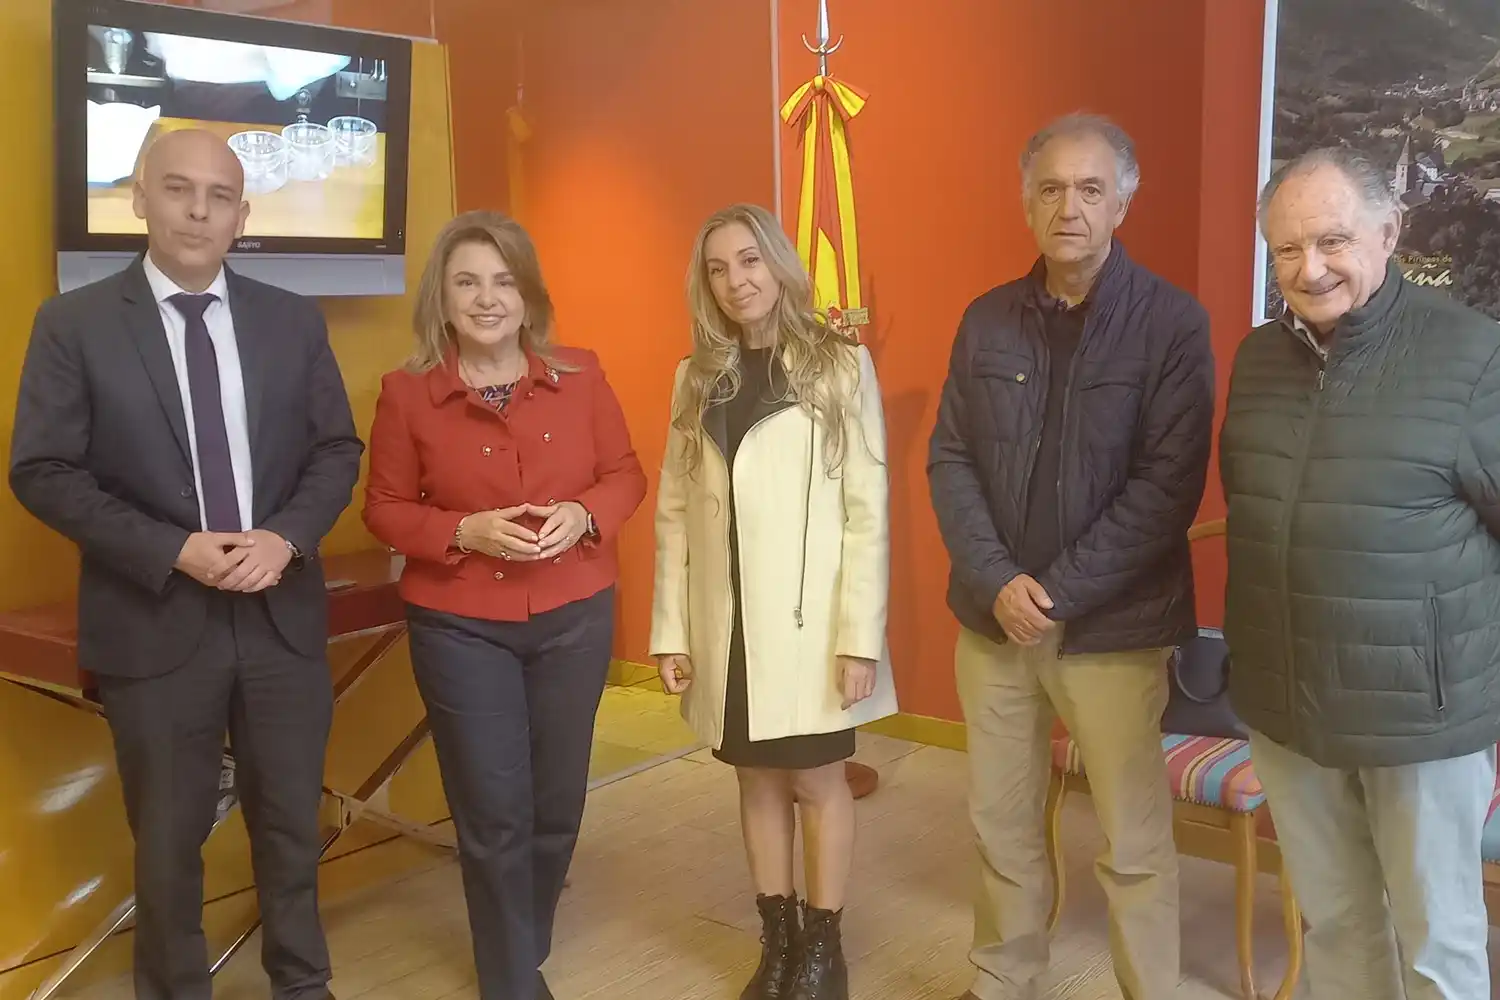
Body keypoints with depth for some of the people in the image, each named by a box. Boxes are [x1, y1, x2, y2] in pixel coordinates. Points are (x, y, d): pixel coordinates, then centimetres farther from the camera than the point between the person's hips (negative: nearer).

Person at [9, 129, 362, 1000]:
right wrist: (173, 552, -18)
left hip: (282, 615, 3)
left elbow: (337, 449, 5)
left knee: (291, 820, 16)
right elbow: (43, 472, -8)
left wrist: (286, 537, -13)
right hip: (155, 621, -2)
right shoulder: (75, 323, -5)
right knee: (169, 834, 13)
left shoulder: (293, 320, 4)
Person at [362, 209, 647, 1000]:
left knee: (557, 802, 14)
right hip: (459, 627, -2)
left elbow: (625, 474, 5)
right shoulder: (407, 393, -6)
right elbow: (384, 508, -1)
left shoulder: (579, 375, -2)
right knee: (493, 813, 5)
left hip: (575, 617, 2)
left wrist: (583, 516, -15)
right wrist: (465, 532, -18)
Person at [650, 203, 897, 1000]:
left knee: (817, 781, 6)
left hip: (809, 620, -4)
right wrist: (670, 629, 2)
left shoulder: (840, 365, -5)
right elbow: (674, 512, 6)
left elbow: (869, 508, -8)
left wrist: (861, 633, -13)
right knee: (758, 780, 13)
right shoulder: (697, 377, 8)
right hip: (727, 623, 4)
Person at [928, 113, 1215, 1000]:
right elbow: (951, 460, 3)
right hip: (994, 619, 4)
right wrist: (997, 582, -11)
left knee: (1135, 841, 6)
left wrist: (1060, 593, -16)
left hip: (1115, 625, -3)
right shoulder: (987, 321, 4)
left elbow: (1170, 484, -13)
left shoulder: (1173, 322, -7)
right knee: (1001, 821, 15)